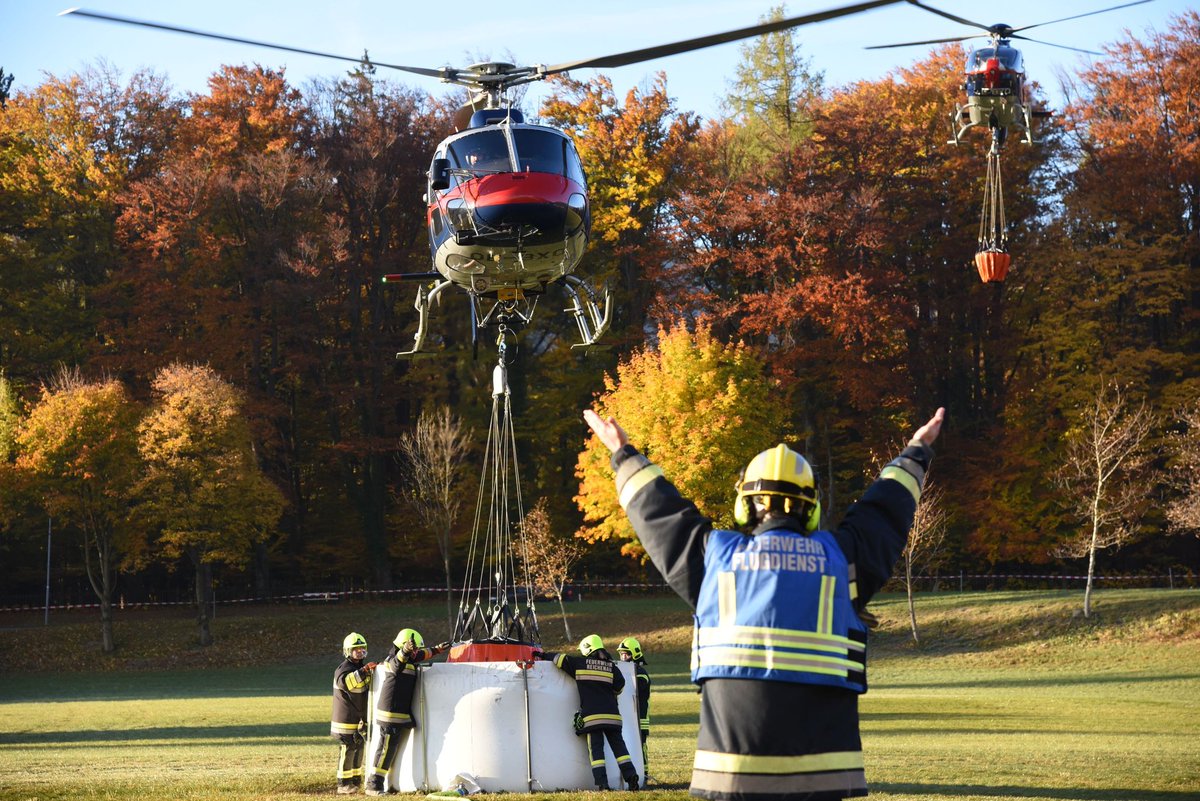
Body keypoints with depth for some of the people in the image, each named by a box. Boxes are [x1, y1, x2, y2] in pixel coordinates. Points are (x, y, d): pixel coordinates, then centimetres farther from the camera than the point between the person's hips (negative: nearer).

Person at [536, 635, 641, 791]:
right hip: (611, 714, 2)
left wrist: (544, 655, 27)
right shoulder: (611, 667, 6)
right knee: (618, 745, 7)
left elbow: (560, 659, 10)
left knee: (596, 749, -1)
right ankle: (630, 776, -2)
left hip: (592, 715, -2)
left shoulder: (579, 663, 3)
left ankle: (602, 783, -10)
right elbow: (619, 686, 7)